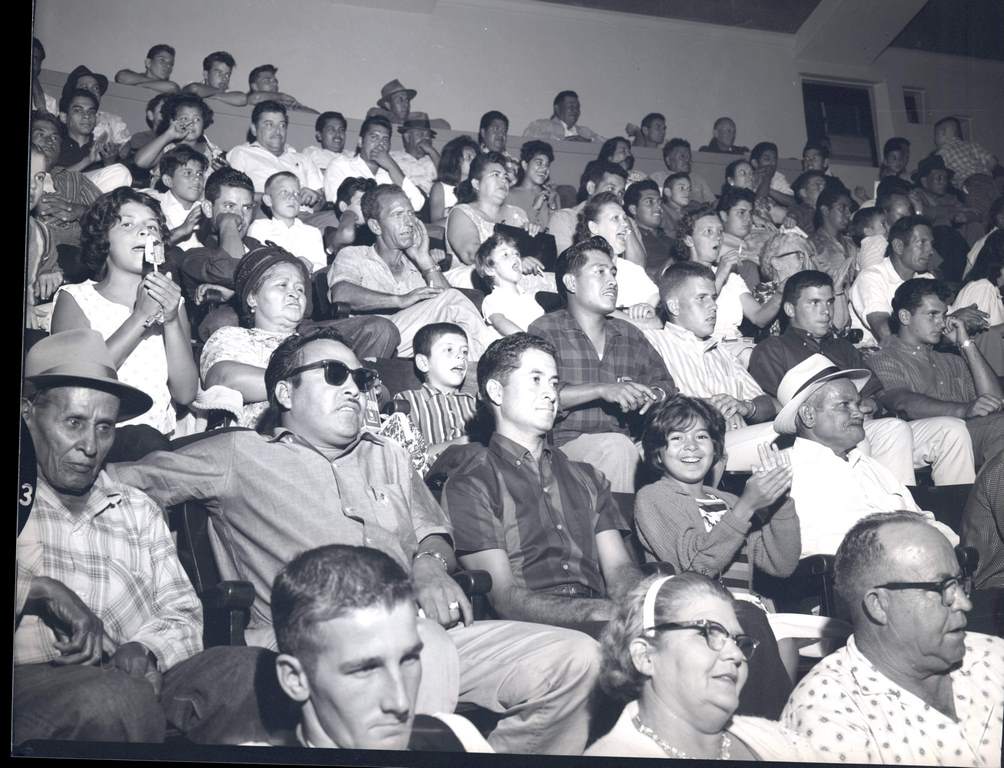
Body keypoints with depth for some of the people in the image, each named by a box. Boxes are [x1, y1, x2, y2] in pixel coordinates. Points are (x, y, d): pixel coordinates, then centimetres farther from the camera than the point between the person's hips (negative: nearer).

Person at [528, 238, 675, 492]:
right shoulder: (544, 330, 2)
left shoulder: (629, 334, 21)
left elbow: (665, 383, 22)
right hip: (564, 444, -5)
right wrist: (602, 390, -18)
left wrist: (653, 395, -3)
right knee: (617, 446, -34)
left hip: (624, 441, 5)